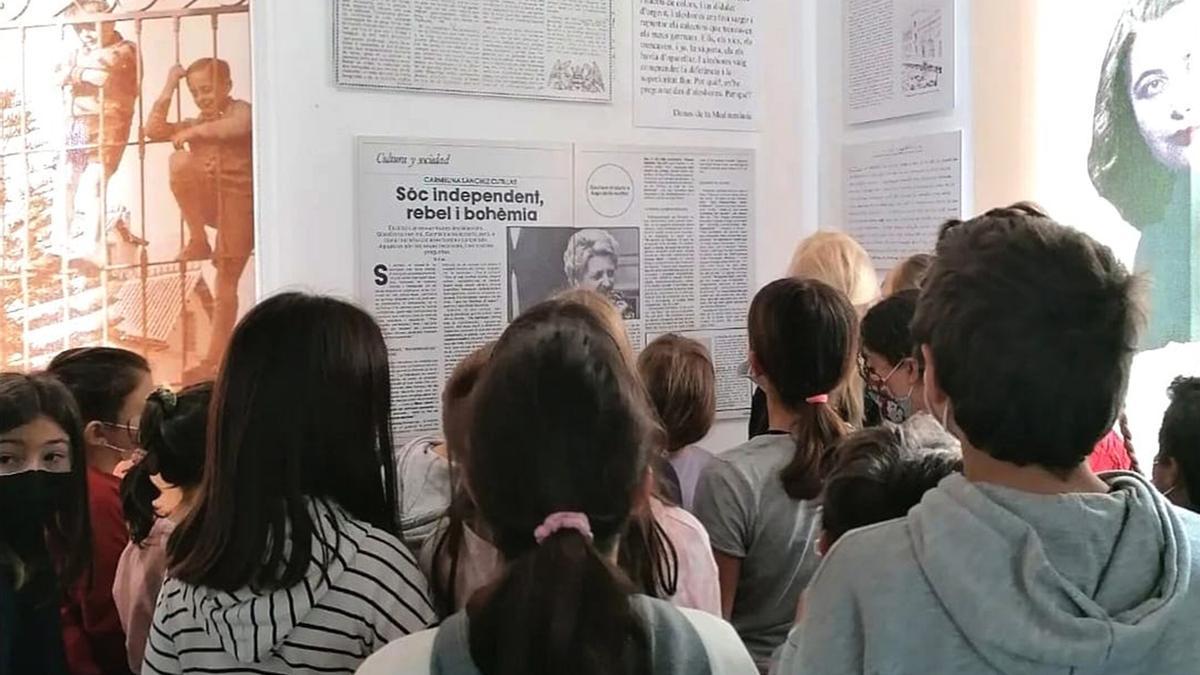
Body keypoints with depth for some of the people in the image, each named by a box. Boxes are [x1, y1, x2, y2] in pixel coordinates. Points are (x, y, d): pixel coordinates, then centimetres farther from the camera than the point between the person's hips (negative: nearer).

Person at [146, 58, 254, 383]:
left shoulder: (241, 110, 1)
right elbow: (154, 131, 5)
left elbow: (238, 127, -23)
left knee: (226, 282, -5)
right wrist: (168, 89, 3)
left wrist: (195, 131, -19)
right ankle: (198, 240, -16)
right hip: (207, 202, 5)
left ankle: (216, 359, -2)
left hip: (238, 200, -5)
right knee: (180, 160, -25)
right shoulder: (194, 124, 18)